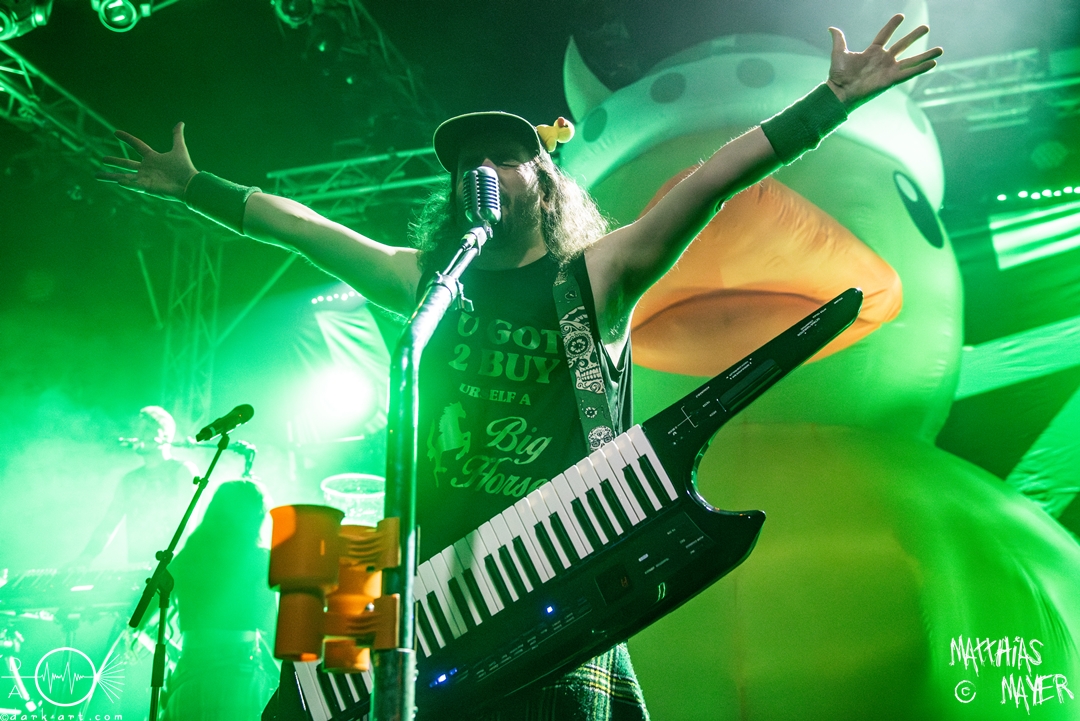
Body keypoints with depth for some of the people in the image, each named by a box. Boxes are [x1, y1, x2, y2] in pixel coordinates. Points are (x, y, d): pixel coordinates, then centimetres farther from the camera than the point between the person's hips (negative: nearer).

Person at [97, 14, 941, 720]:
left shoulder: (597, 275, 5)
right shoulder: (426, 280, 16)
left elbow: (713, 181, -4)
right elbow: (294, 223, 22)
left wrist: (832, 102, -10)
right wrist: (194, 186, 25)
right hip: (437, 570, 3)